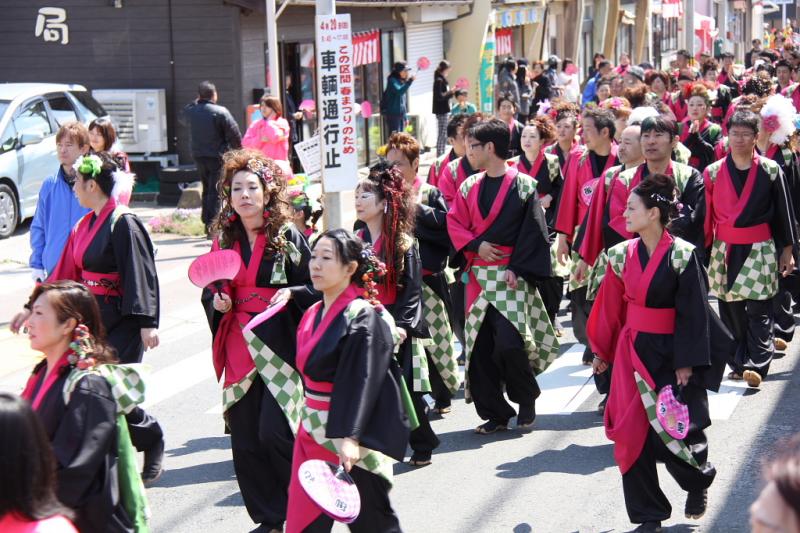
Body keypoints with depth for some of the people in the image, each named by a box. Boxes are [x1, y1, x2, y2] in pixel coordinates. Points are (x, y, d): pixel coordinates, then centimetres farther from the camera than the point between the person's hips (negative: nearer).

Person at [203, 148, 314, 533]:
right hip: (239, 346, 5)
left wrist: (291, 294, -19)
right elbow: (210, 291, 19)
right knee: (245, 439, 4)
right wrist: (218, 302, -2)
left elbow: (315, 288, 0)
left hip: (280, 345, -5)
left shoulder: (288, 236, -3)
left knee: (274, 432, -13)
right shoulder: (224, 239, 10)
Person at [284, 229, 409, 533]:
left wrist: (349, 437, -31)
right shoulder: (314, 314, 9)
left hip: (352, 438, -8)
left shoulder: (363, 318, -16)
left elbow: (362, 382, -24)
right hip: (313, 430, 8)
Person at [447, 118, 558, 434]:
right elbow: (454, 222, 10)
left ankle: (527, 400, 11)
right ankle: (494, 414, 14)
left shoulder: (523, 186, -4)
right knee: (480, 348, 3)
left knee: (509, 344, -15)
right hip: (478, 275, 6)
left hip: (512, 276, -5)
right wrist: (476, 245, -8)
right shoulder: (469, 187, 11)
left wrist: (517, 268, -15)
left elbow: (533, 231, -7)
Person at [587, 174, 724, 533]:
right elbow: (611, 309, 10)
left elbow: (693, 314, -11)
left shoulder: (682, 256, -12)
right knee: (633, 433, 1)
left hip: (670, 353, -4)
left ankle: (699, 481, 34)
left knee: (676, 432, -1)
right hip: (633, 353, 4)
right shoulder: (622, 254, 2)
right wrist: (602, 352, 14)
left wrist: (686, 365, -13)